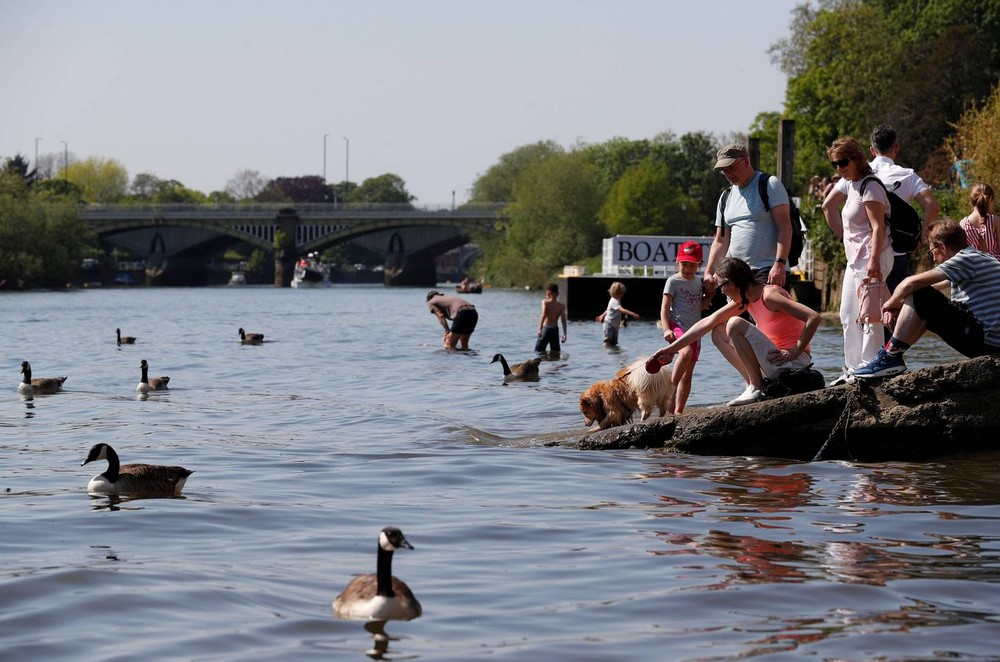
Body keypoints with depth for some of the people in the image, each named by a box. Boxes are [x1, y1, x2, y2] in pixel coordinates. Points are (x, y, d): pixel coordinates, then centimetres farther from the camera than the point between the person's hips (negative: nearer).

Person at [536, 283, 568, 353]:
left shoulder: (545, 302, -3)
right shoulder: (561, 306, 6)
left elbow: (544, 315, -17)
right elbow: (563, 320, 0)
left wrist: (540, 329, -23)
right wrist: (564, 334, 0)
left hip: (546, 328, -4)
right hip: (555, 330, 4)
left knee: (538, 352, -2)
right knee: (556, 352, 13)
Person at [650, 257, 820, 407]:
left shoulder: (769, 295, -18)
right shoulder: (744, 299, 9)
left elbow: (814, 317, -26)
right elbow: (707, 323, 12)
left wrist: (794, 352, -23)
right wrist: (671, 349, 12)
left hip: (793, 364, -9)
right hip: (775, 365, 9)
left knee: (735, 324, -21)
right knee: (719, 331, 14)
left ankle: (757, 388, -15)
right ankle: (754, 384, 4)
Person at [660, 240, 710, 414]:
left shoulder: (698, 282, 14)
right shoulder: (673, 281, -4)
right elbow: (665, 308, -9)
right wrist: (666, 329, -21)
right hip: (677, 326, -6)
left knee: (688, 373, 4)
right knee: (686, 352, -37)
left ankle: (678, 411, 6)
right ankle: (671, 388, -29)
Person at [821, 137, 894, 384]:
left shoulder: (869, 187, -14)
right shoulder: (850, 184, 14)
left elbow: (878, 227, -20)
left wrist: (873, 261, -28)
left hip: (871, 256, -11)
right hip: (855, 257, 11)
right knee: (848, 315, 13)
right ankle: (853, 369, 19)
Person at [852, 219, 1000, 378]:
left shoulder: (966, 259, -11)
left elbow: (911, 283, -17)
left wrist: (891, 303, 1)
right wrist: (899, 306, 12)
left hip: (981, 339, -10)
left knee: (920, 294, -10)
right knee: (926, 313, 24)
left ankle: (890, 357, -7)